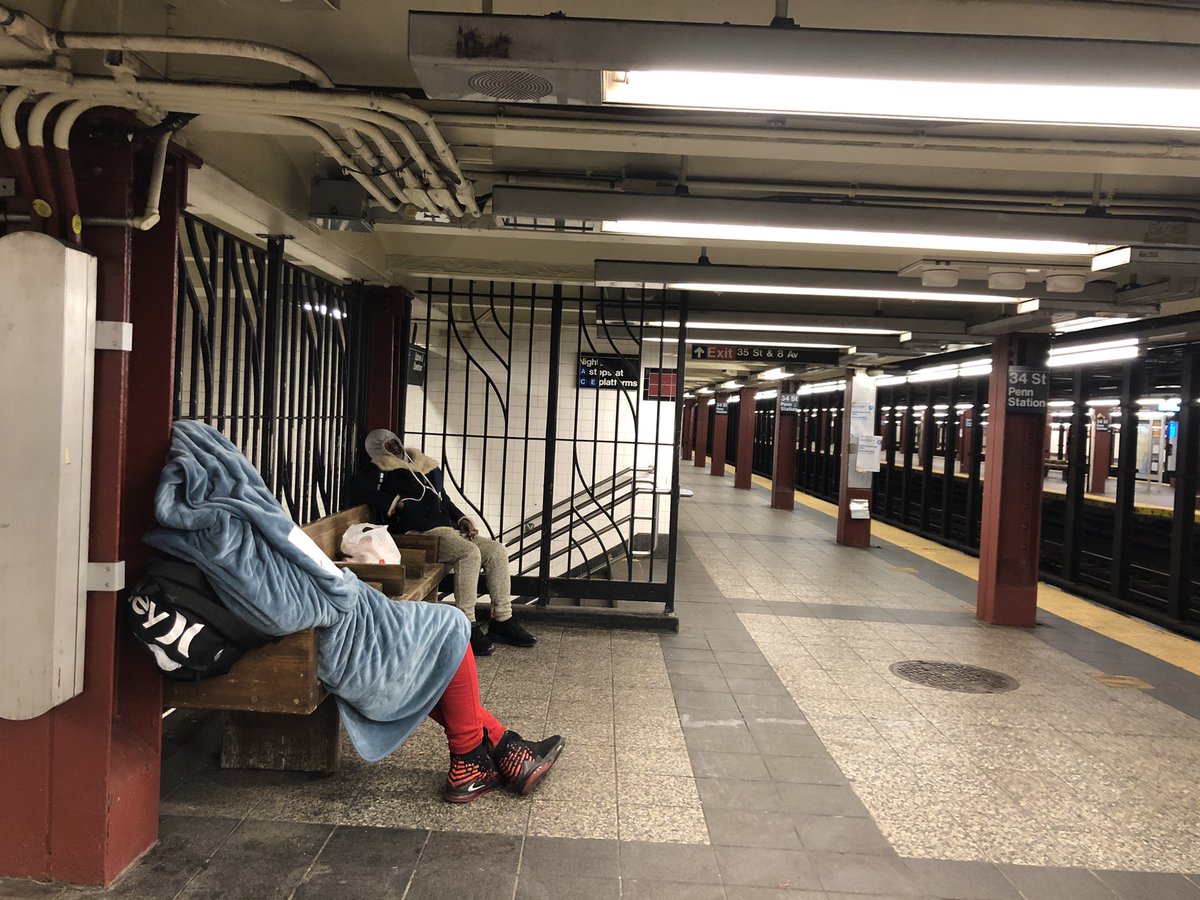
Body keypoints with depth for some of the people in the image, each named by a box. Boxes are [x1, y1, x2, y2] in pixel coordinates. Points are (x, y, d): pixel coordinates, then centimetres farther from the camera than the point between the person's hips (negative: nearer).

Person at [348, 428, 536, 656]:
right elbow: (354, 490, -13)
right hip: (421, 535, -8)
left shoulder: (426, 467, 25)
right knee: (470, 553, -31)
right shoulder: (381, 472, 4)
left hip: (449, 529, 8)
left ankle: (502, 620, -5)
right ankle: (467, 627, -30)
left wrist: (462, 519, 11)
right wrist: (392, 502, -13)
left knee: (497, 551, -8)